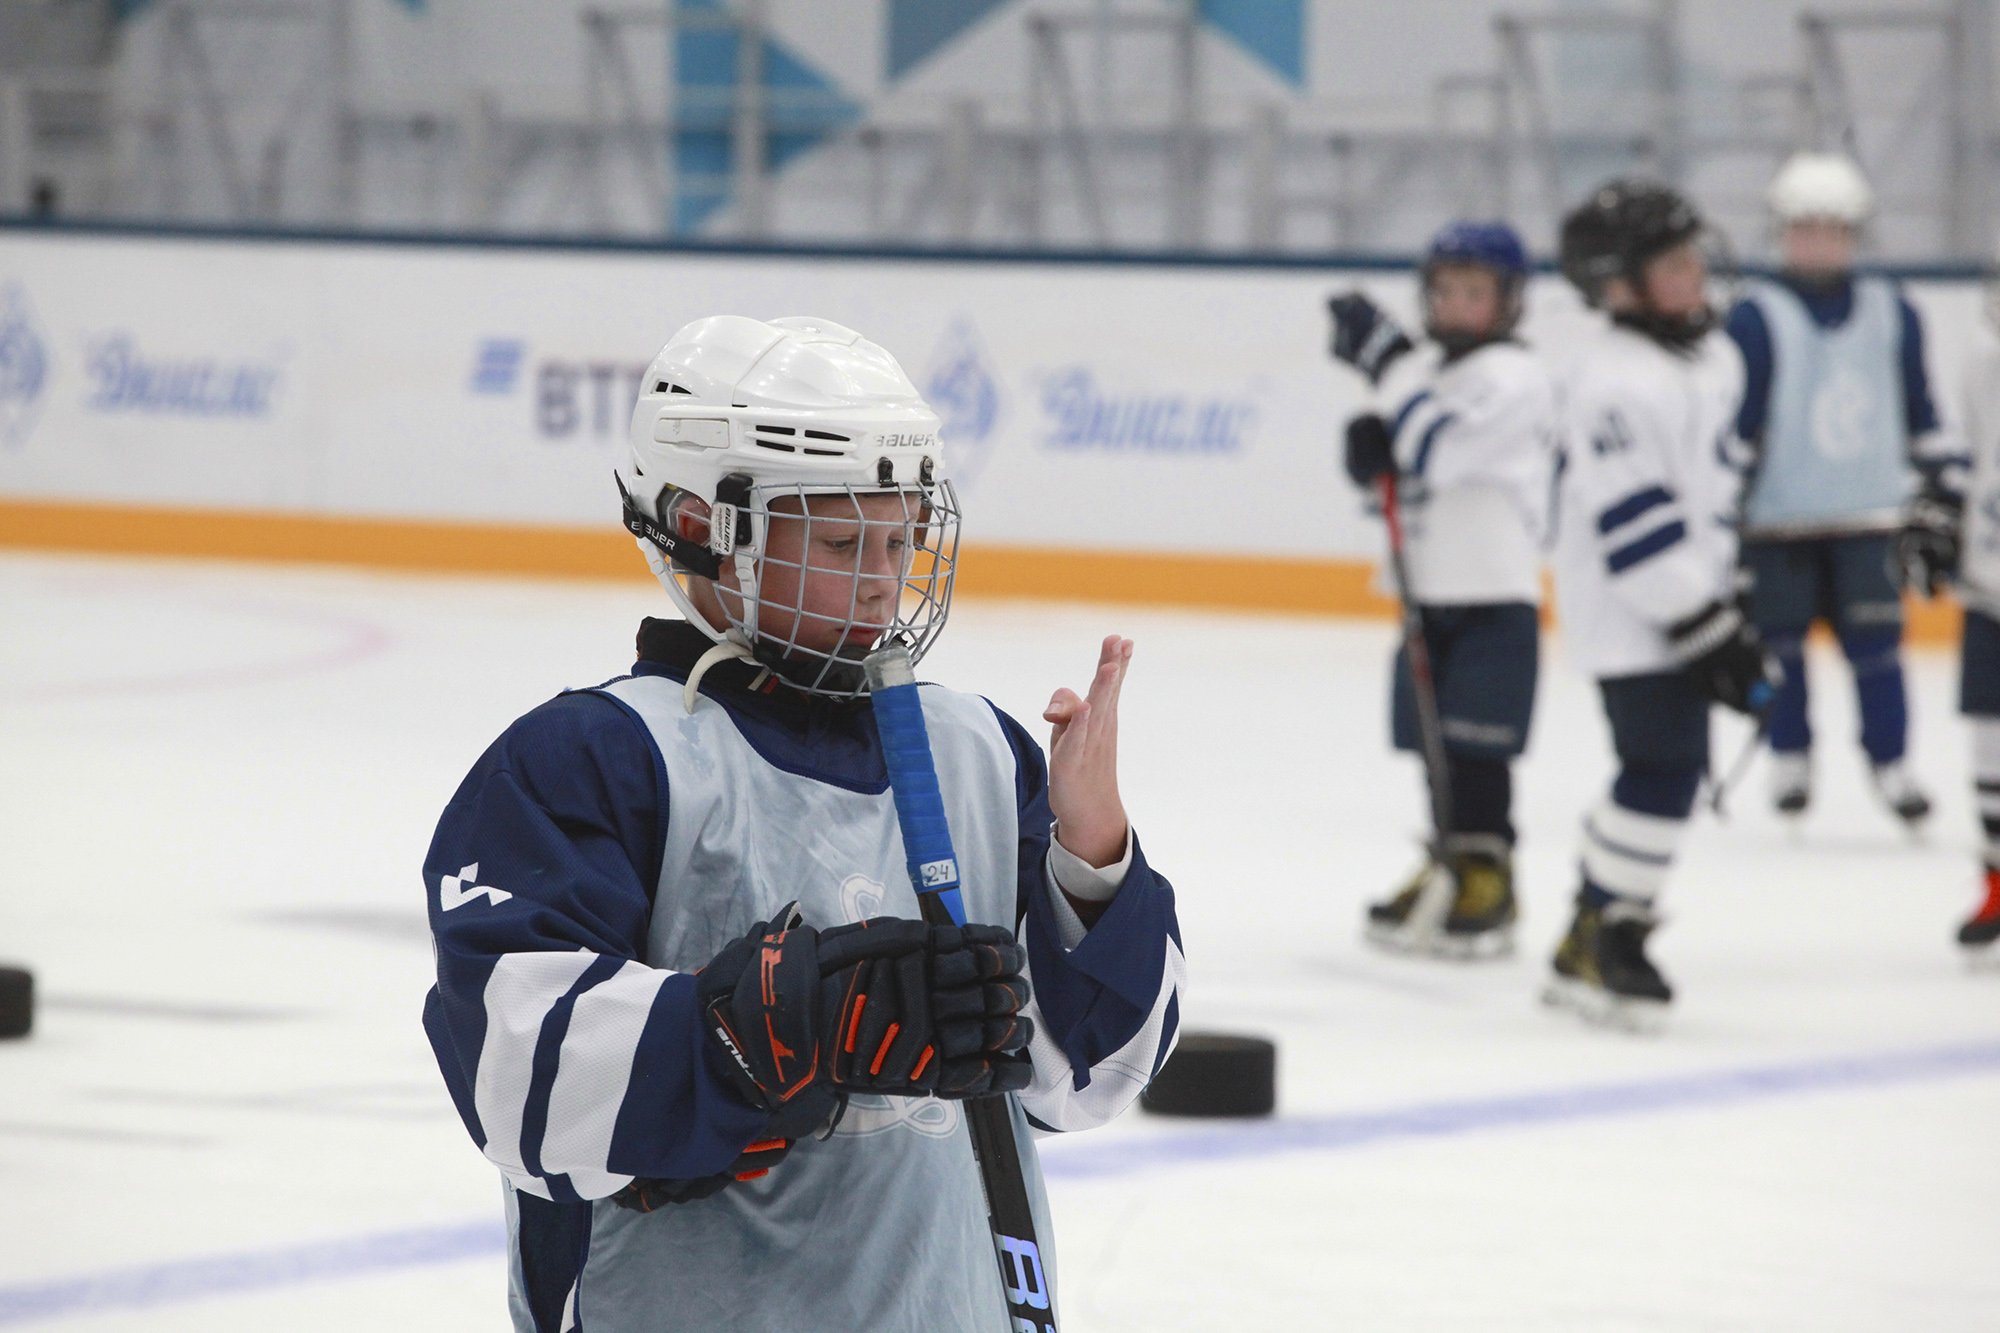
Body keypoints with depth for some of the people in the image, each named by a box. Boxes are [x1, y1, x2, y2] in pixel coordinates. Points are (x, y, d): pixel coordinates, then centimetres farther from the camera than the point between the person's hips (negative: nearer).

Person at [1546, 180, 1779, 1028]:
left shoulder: (1714, 359, 9)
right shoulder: (1613, 383, -22)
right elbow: (1635, 527, -24)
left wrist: (1731, 605, 21)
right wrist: (1706, 631, -23)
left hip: (1690, 600, 10)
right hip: (1631, 622, -10)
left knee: (1668, 769, 13)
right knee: (1664, 770, -12)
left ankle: (1595, 935, 24)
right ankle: (1604, 940, -2)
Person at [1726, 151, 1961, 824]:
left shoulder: (1891, 315, 8)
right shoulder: (1757, 317, -6)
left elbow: (1918, 412, 17)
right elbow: (1733, 421, -6)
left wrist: (1944, 490, 17)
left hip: (1867, 516, 2)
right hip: (1778, 517, -2)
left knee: (1876, 642, -2)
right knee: (1783, 640, 3)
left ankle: (1891, 768, 8)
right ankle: (1789, 762, 19)